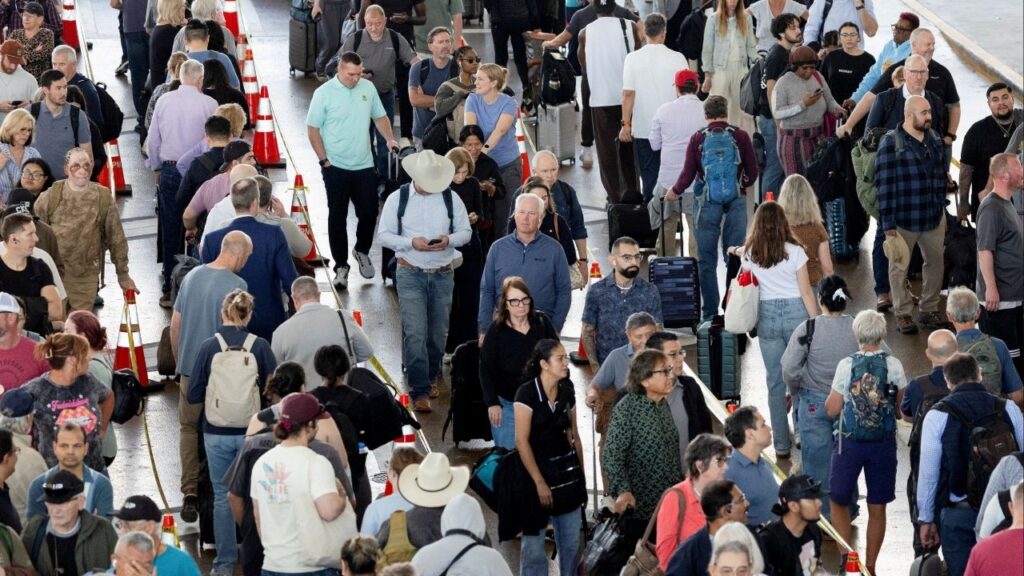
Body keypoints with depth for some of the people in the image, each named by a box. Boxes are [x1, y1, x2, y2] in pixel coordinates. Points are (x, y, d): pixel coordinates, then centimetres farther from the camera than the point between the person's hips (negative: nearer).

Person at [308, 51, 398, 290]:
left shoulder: (368, 88, 1)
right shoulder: (324, 93, -10)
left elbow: (379, 116, 14)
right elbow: (313, 129, -7)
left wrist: (390, 139, -3)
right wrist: (324, 160, -10)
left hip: (364, 165, 3)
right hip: (336, 168, -3)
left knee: (369, 212, 6)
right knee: (337, 216, 4)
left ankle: (362, 251, 32)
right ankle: (341, 266, 14)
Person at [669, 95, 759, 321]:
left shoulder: (697, 139, -2)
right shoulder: (740, 137, -1)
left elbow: (687, 175, -2)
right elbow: (752, 173, 1)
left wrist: (674, 192, 17)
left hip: (707, 202, 0)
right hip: (736, 201, 0)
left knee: (706, 260, 7)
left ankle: (710, 312, 8)